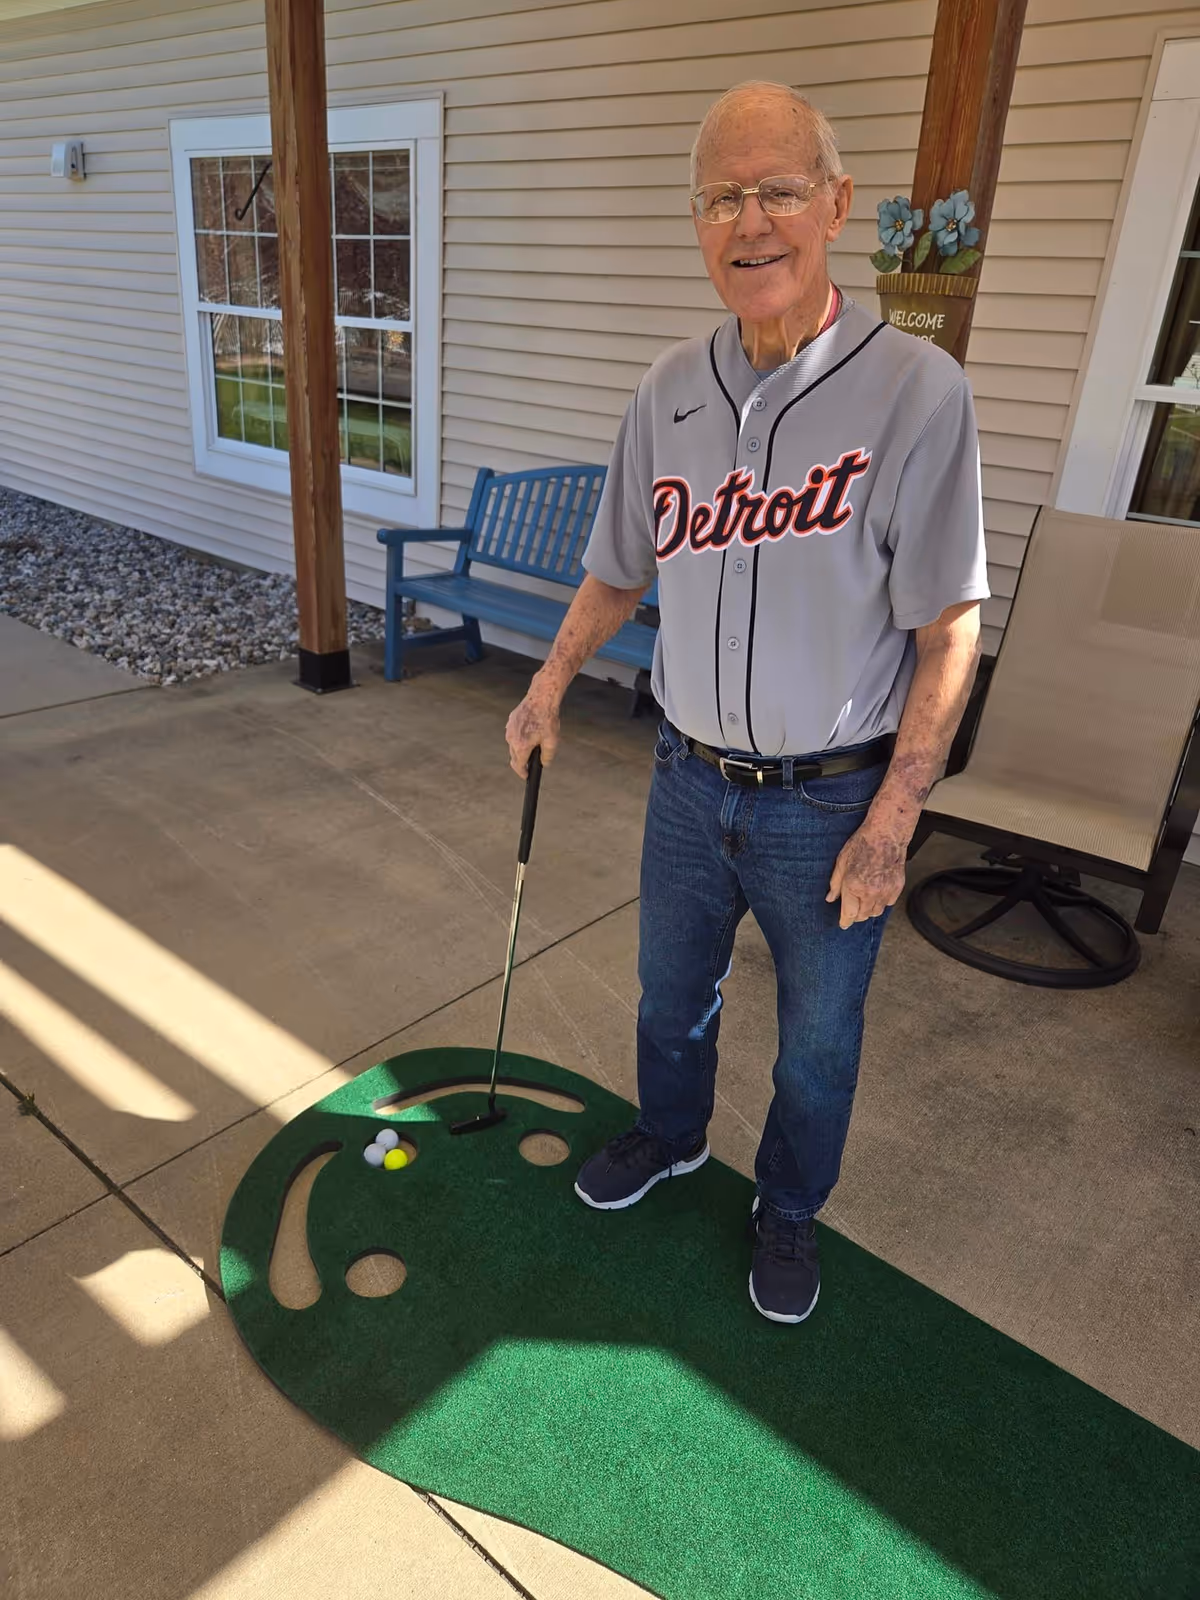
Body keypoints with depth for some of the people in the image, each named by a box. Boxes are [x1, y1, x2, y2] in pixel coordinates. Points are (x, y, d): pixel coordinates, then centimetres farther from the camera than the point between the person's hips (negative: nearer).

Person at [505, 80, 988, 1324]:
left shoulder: (915, 391, -16)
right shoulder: (668, 392, -1)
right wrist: (548, 688, 9)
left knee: (818, 1038, 17)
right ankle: (670, 1137, 54)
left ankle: (788, 1209, 45)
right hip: (691, 780, 4)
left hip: (831, 801, -3)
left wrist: (889, 827, -15)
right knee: (671, 991, 24)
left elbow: (948, 633, -15)